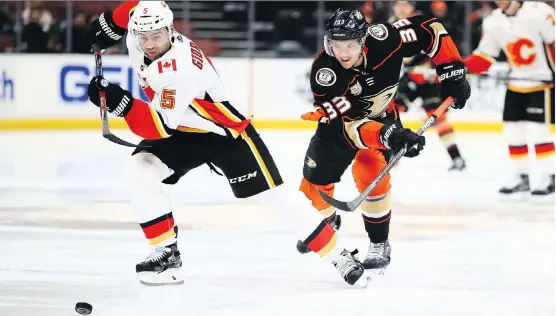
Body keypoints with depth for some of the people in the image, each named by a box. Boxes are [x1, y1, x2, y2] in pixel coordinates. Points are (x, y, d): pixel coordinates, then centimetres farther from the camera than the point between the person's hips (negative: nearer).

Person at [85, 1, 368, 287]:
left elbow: (160, 128, -38)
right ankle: (166, 253, -7)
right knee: (138, 170, -15)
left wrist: (120, 102, -48)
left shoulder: (180, 69, -37)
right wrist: (108, 24, 6)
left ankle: (339, 257, 4)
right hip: (182, 133, 7)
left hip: (226, 133, -7)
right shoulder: (138, 36, -15)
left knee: (276, 197, -7)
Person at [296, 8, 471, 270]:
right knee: (315, 183, 6)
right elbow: (348, 123, -42)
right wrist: (388, 136, -58)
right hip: (337, 121, 1)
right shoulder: (324, 73, -37)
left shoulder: (383, 39, -34)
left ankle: (379, 244, -10)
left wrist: (452, 72, -21)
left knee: (369, 170, -25)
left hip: (382, 117, -1)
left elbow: (429, 29, -18)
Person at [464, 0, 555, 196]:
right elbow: (483, 58, 6)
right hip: (516, 84, 6)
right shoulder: (493, 23, 2)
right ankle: (520, 176, 19)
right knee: (512, 131, 6)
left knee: (538, 131, -11)